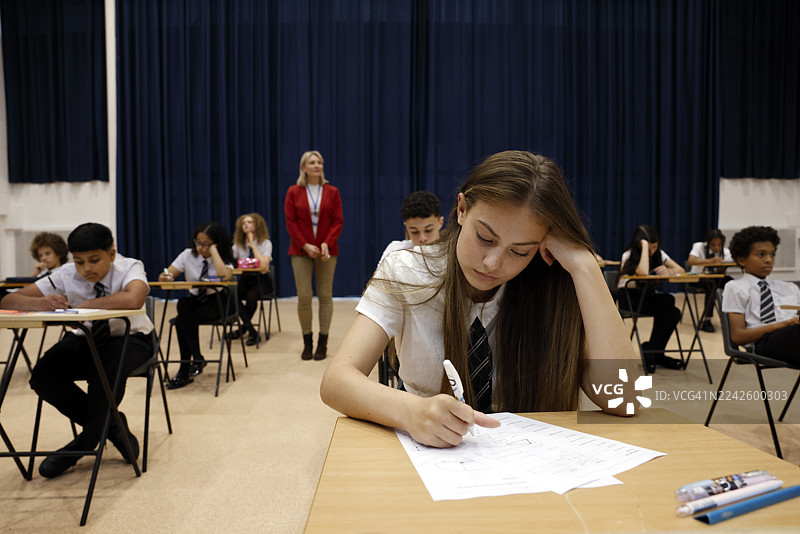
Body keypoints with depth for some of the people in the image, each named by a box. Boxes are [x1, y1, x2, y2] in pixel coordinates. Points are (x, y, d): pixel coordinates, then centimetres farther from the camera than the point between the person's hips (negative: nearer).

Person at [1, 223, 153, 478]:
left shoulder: (129, 267, -21)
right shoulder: (66, 275, -11)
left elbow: (133, 299, -45)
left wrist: (84, 305, -33)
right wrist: (40, 303, -36)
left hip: (128, 338, -4)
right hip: (84, 339, 4)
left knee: (107, 374, -36)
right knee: (42, 378, -22)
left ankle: (84, 444, -9)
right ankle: (109, 425, -2)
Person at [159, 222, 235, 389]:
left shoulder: (224, 258, -9)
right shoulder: (188, 255, 0)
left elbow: (225, 277, -33)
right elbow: (165, 276, -2)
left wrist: (213, 251, -26)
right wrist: (165, 277, -27)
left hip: (217, 302, -4)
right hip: (194, 300, 4)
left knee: (182, 320, -29)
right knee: (183, 304, -32)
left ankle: (185, 371, -18)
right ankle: (197, 358, -29)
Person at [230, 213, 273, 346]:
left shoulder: (266, 243, -6)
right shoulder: (239, 244, 8)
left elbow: (263, 265, -23)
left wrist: (252, 245, -17)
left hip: (261, 280, -4)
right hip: (245, 279, 4)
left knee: (251, 294, -35)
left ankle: (244, 326, -5)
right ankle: (252, 332, -21)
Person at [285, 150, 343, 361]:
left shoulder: (332, 192, 6)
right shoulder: (294, 192, 5)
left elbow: (337, 221, 2)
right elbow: (291, 222, 0)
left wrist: (327, 243, -14)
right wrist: (305, 245, -11)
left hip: (326, 250, 1)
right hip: (301, 250, 0)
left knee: (325, 295, 2)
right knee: (304, 295, -4)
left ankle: (322, 343, 11)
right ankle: (307, 342, 11)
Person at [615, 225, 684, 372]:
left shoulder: (659, 254, 4)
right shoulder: (628, 256, -15)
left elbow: (681, 270, 1)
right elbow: (643, 272, -35)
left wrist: (668, 271, -22)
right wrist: (645, 246, -29)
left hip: (647, 295, 6)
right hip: (628, 296, -6)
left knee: (674, 313, -25)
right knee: (666, 306, -30)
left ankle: (652, 351, -8)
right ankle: (651, 351, -15)